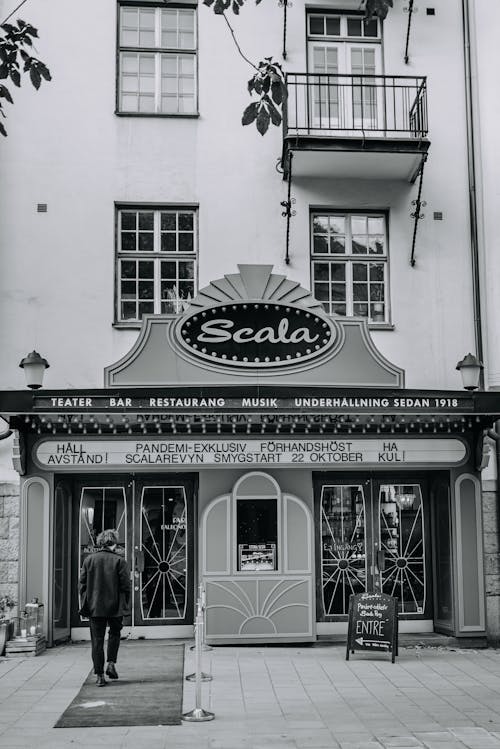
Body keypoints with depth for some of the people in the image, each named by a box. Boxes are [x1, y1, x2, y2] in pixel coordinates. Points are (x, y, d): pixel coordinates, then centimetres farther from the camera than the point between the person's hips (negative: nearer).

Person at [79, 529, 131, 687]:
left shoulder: (89, 560, 2)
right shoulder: (119, 561, -7)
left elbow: (82, 584, 4)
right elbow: (125, 586, -7)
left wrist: (85, 605, 11)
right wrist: (125, 607, 3)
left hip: (95, 608, 1)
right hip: (115, 606, -1)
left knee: (97, 640, 6)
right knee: (114, 633, 22)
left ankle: (99, 675, 4)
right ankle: (111, 663, 10)